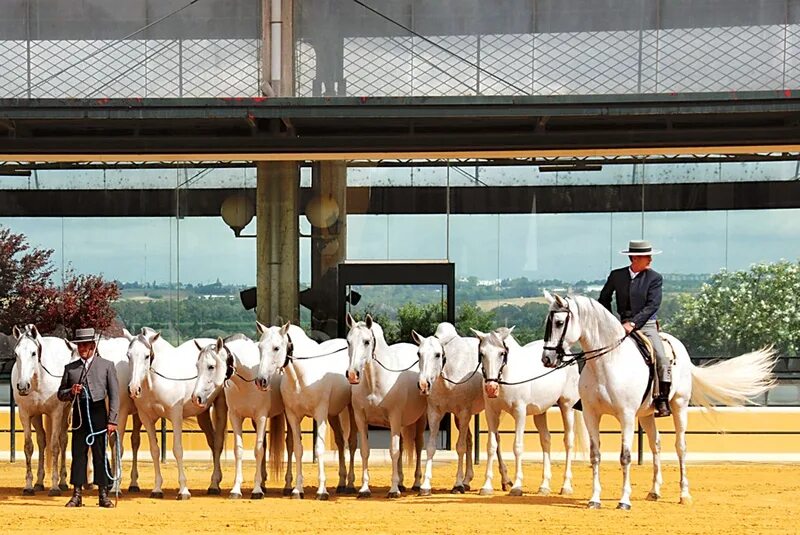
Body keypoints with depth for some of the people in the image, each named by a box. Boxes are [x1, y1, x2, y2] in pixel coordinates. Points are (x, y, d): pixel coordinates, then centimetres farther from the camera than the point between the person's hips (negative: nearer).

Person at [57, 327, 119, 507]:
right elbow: (61, 394, 15)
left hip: (98, 413, -2)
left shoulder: (106, 365, 5)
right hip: (79, 413, 2)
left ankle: (103, 495, 5)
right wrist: (71, 392, -9)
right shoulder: (70, 368, 12)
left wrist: (112, 420, -7)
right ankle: (77, 495, 5)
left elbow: (114, 395, 1)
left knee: (100, 454, 0)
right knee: (78, 454, 2)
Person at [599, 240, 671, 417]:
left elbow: (652, 306, -12)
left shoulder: (654, 278, -2)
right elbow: (604, 299, 17)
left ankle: (663, 400, -16)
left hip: (646, 325, -2)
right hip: (623, 326, 2)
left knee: (662, 360, -21)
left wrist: (633, 323, -22)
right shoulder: (616, 276, 5)